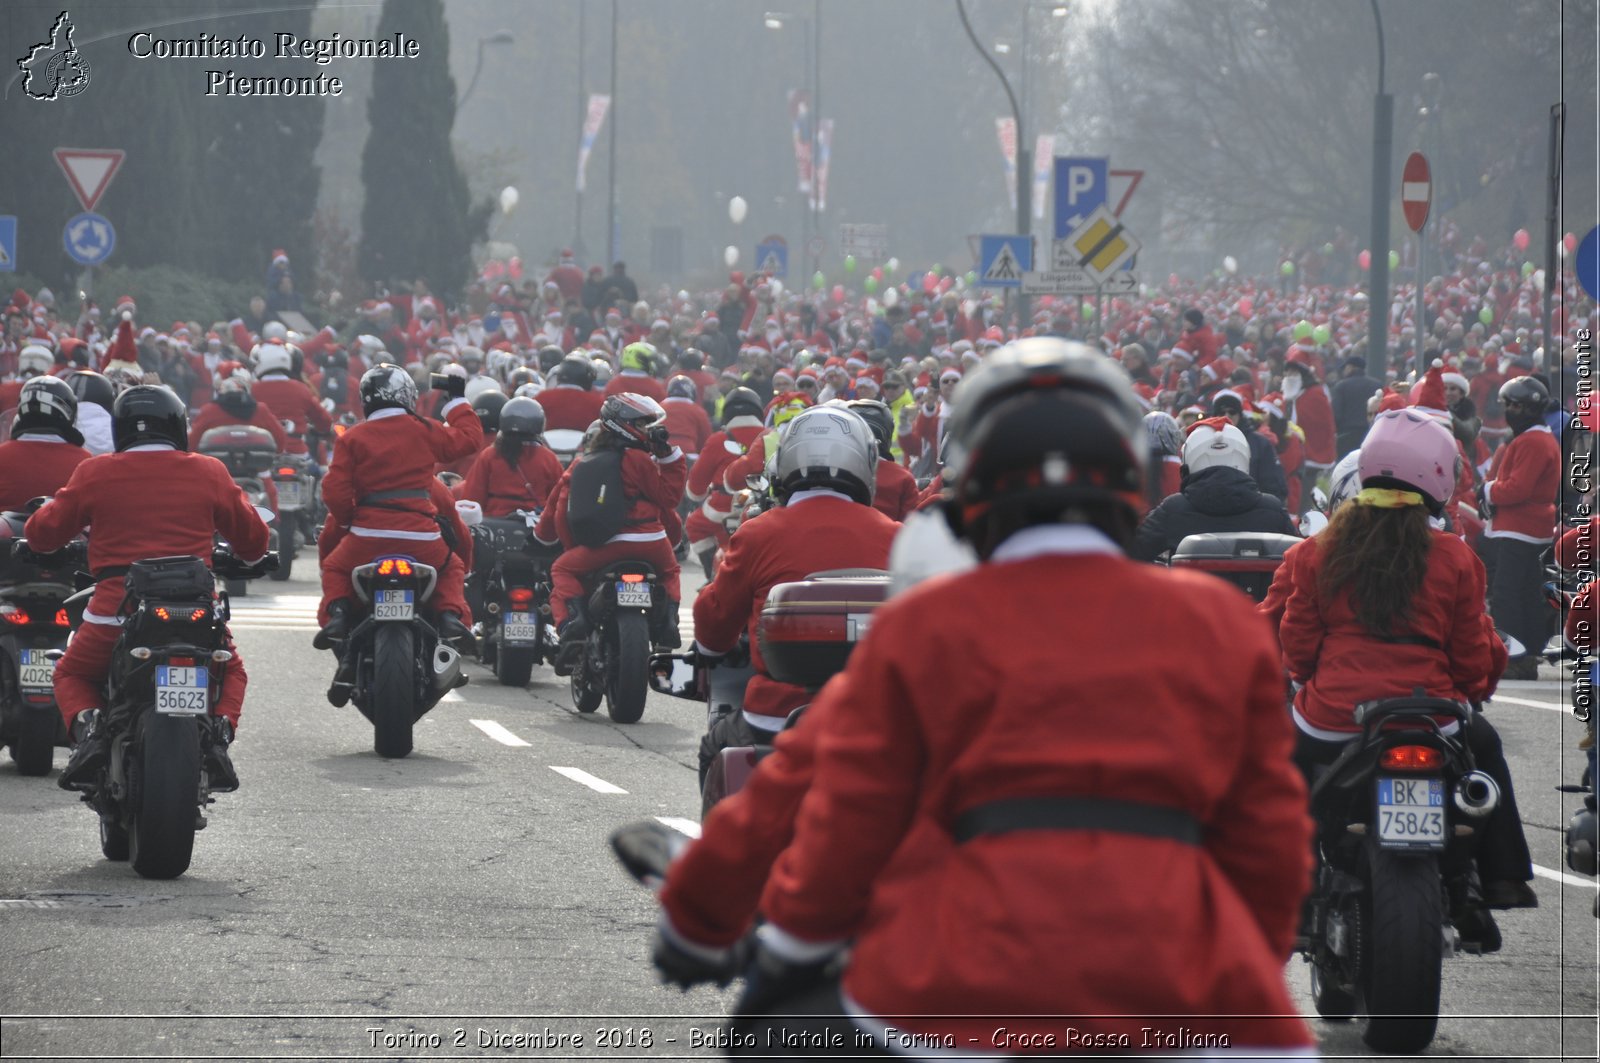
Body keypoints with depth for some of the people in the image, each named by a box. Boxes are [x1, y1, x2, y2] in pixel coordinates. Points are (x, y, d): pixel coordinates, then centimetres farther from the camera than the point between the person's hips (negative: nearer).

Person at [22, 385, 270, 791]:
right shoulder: (208, 473, 7)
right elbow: (253, 538, 16)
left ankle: (87, 728, -6)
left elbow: (42, 534, 11)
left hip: (116, 609, -1)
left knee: (71, 676, 26)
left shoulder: (95, 474, 4)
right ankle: (218, 733, -1)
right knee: (230, 671, 29)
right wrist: (246, 556, 38)